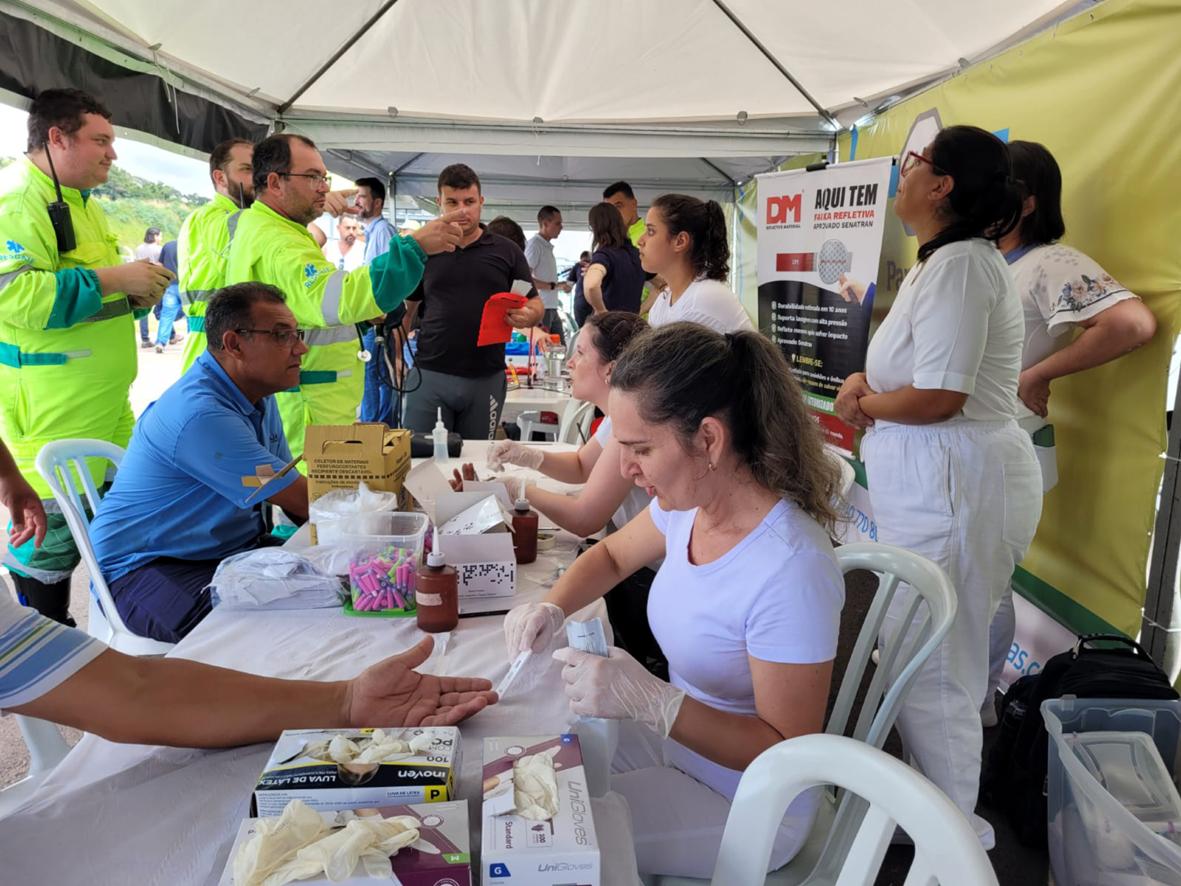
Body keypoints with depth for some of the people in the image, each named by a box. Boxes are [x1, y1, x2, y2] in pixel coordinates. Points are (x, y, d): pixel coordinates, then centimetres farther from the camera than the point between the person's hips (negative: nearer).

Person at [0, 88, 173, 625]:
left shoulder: (80, 201, 19)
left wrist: (134, 295, 10)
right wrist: (110, 279, -22)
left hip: (104, 399, 10)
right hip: (51, 407, -10)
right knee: (50, 526, -3)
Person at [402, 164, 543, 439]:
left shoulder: (507, 252, 6)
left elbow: (535, 306, 7)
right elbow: (405, 309, 12)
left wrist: (527, 316, -16)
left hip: (486, 378, 0)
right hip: (430, 375, 0)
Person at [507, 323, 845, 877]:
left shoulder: (790, 572, -34)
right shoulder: (690, 501, -11)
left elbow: (787, 750, -24)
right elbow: (611, 555, 10)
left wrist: (653, 701, -36)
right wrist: (552, 609, -10)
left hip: (742, 806, -6)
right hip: (677, 734, 6)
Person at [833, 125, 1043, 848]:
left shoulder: (960, 263, -17)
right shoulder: (947, 260, 16)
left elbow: (936, 397, -25)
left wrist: (866, 402, -7)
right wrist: (865, 380, 2)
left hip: (955, 488, -11)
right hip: (942, 483, 11)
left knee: (929, 671, 0)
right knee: (937, 662, 20)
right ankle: (937, 799, 37)